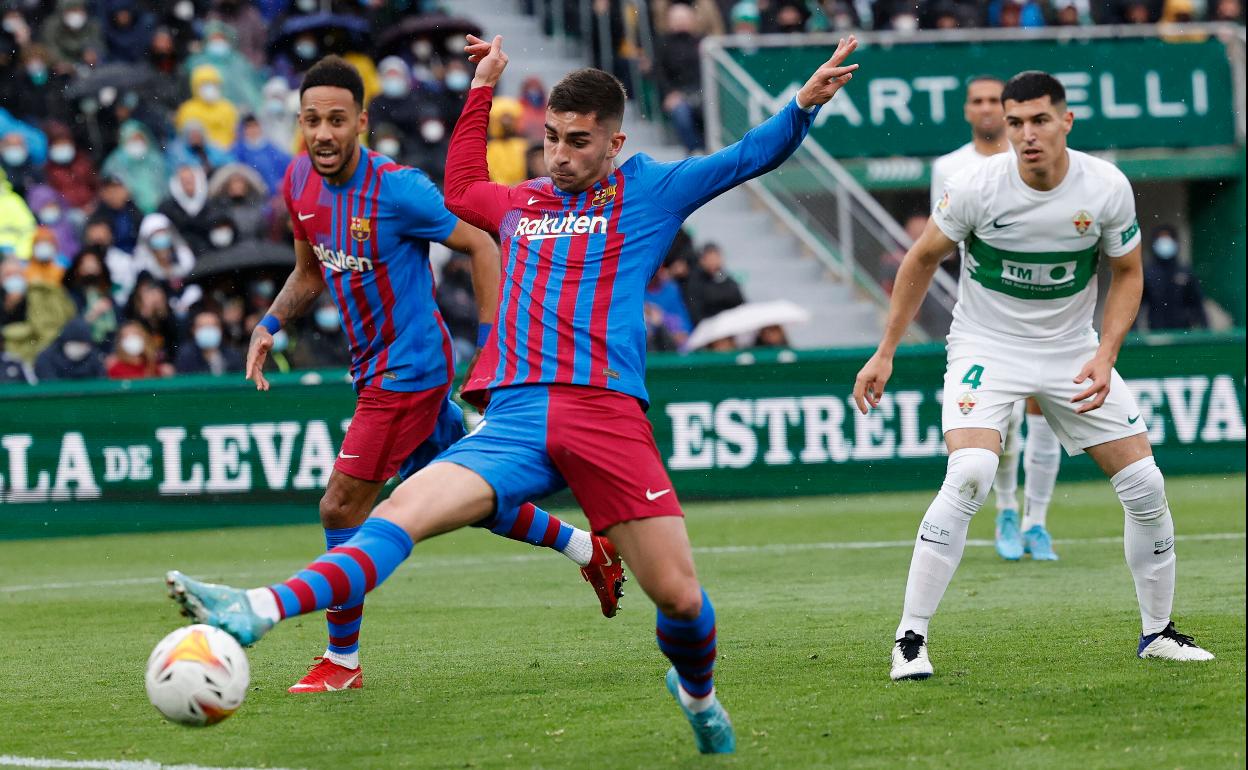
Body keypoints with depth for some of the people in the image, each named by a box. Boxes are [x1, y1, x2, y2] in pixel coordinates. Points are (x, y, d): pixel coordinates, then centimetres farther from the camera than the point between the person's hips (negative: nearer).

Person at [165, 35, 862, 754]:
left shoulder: (647, 191, 14)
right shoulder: (520, 203, 24)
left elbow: (750, 157, 16)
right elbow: (461, 189, 47)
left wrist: (803, 106, 0)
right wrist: (483, 89, 45)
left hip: (606, 413, -2)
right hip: (516, 418, 2)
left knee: (680, 597, -7)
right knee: (404, 509, -22)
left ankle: (698, 691, 27)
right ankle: (258, 612, -38)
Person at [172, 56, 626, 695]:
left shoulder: (396, 189, -22)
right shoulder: (299, 182, 0)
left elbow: (481, 247, -14)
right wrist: (270, 325, 1)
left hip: (407, 368, -8)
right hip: (376, 367, 8)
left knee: (341, 508, -9)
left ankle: (341, 661, 5)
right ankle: (587, 548, 36)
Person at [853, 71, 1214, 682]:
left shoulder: (1107, 187, -13)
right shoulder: (975, 185, -18)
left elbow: (1127, 273, 3)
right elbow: (923, 259, -1)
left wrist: (1104, 354, -11)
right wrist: (884, 354, -1)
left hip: (1072, 352, 3)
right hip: (986, 349, -3)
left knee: (1145, 486, -2)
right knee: (969, 476, -27)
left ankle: (1157, 632, 20)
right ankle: (910, 640, -19)